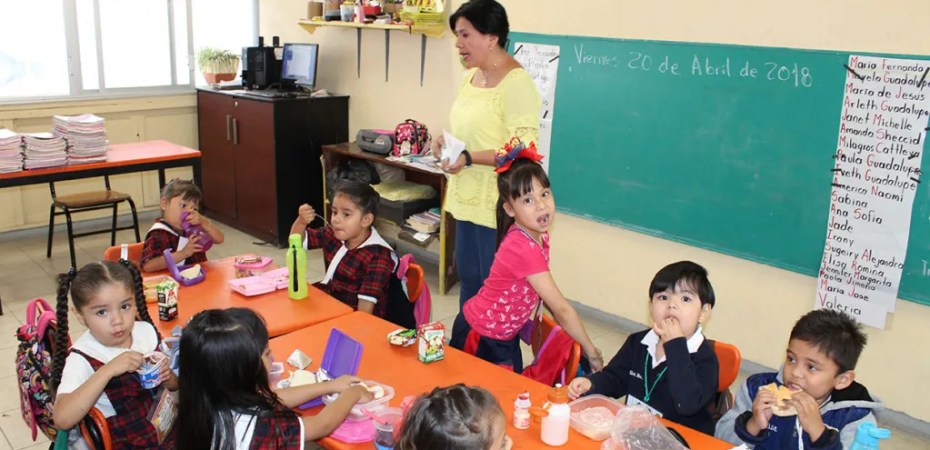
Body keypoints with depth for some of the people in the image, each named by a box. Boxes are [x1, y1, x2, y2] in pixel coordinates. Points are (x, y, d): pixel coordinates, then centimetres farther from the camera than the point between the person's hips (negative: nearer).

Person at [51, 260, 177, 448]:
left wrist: (167, 378, -11)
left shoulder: (147, 331, -2)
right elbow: (62, 420, -28)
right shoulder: (82, 359, -14)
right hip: (123, 443, -6)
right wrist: (108, 370, -31)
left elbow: (175, 385, 12)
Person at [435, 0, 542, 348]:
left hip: (497, 206, -9)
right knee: (468, 280, 21)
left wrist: (469, 159, -24)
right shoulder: (471, 76, 10)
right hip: (467, 199, 9)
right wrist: (447, 140, 3)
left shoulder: (516, 82, -17)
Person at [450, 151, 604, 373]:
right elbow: (562, 309, -26)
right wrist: (592, 353, -17)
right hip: (480, 337, -8)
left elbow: (543, 296, 6)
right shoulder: (524, 248, -31)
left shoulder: (539, 235, -5)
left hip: (505, 335, 8)